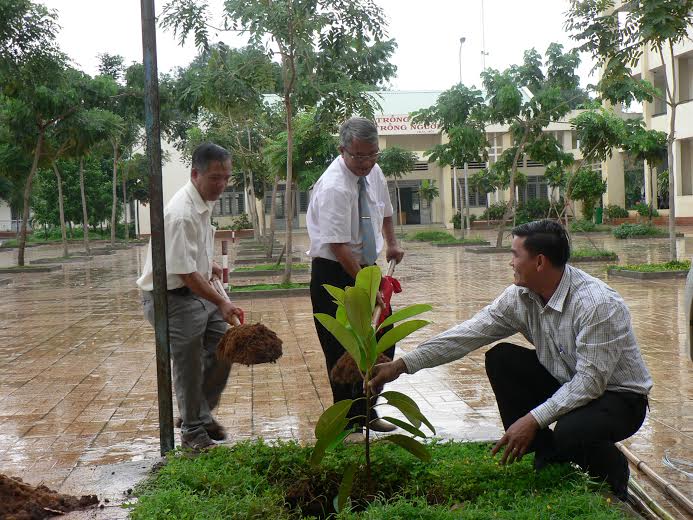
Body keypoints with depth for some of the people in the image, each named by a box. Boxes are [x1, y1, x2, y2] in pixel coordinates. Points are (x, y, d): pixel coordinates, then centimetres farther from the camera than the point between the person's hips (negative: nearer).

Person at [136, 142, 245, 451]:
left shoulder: (205, 203, 3)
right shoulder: (181, 214, -27)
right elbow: (185, 272, -28)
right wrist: (221, 303, -28)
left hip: (200, 290, 9)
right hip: (173, 297, -9)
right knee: (189, 367, -1)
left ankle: (201, 413, 30)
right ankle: (193, 432, 16)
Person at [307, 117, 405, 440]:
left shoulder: (373, 172, 1)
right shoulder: (333, 188, -24)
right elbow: (338, 246, -27)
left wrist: (391, 243, 6)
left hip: (367, 267, 8)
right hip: (334, 272, -8)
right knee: (343, 351, -3)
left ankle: (366, 412, 26)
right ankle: (349, 423, 10)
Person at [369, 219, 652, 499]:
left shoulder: (599, 304, -29)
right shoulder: (521, 296, -8)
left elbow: (590, 381, -30)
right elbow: (468, 334, -9)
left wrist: (533, 420, -32)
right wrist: (401, 365, -13)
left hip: (619, 396, -6)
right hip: (565, 383, 6)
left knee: (571, 434, -36)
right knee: (500, 359, -10)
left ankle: (614, 469, 1)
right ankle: (546, 454, 0)